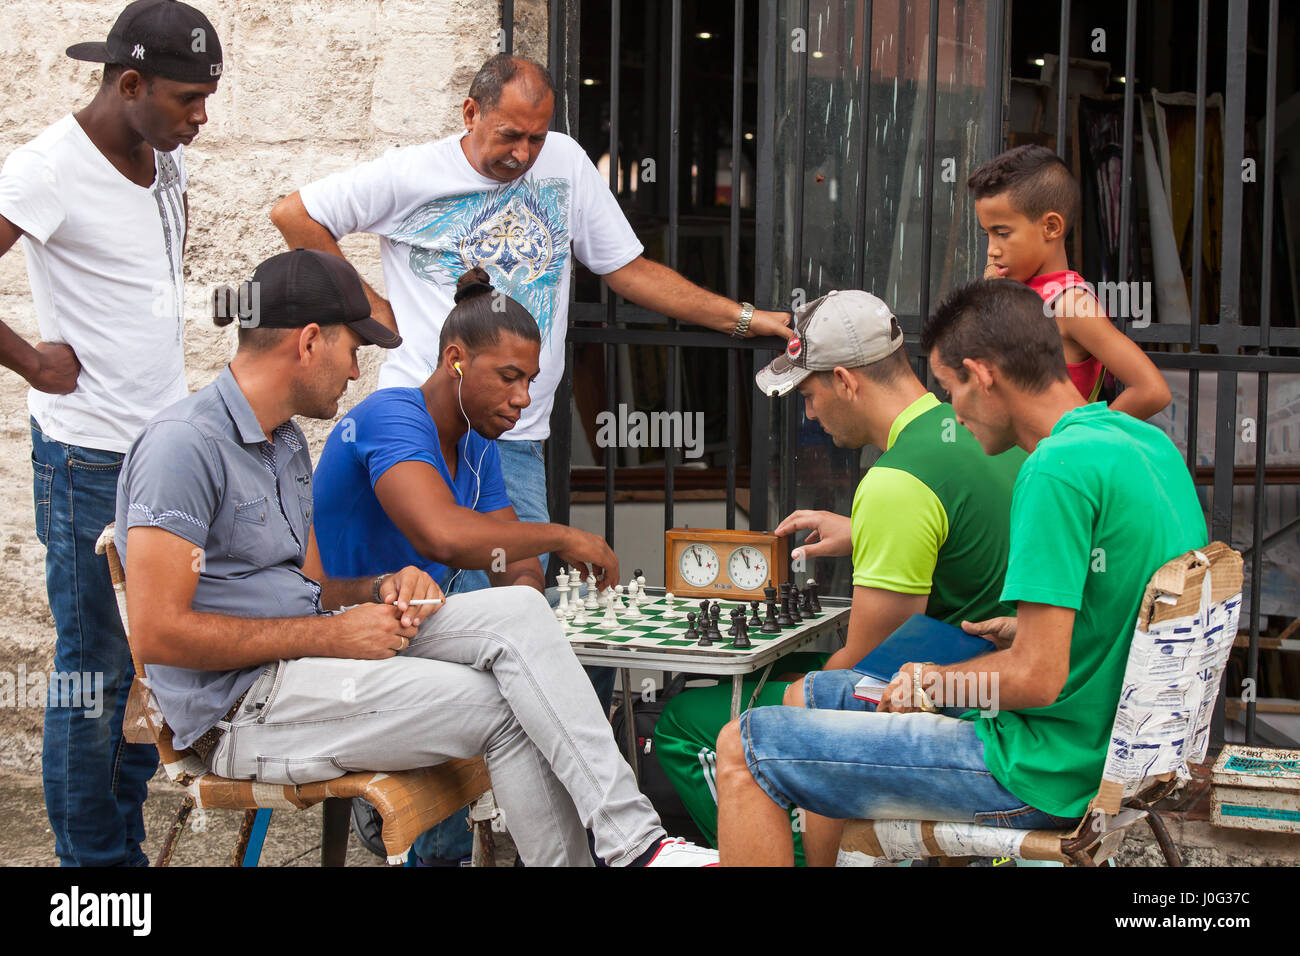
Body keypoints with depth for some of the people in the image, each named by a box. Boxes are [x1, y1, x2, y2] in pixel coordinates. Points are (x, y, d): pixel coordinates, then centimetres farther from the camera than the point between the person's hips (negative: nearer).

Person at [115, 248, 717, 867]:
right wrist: (331, 635, -19)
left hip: (308, 654, 9)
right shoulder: (184, 444, -14)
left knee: (517, 611, -11)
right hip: (242, 710, -9)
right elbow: (158, 634, -21)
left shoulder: (285, 442, 18)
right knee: (506, 709, -18)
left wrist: (383, 589, -2)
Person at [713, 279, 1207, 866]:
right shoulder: (1148, 442, 7)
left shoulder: (1057, 470, -23)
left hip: (1044, 776, -10)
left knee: (743, 752, -8)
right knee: (818, 694, 25)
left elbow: (1037, 678, -26)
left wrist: (934, 682, -8)